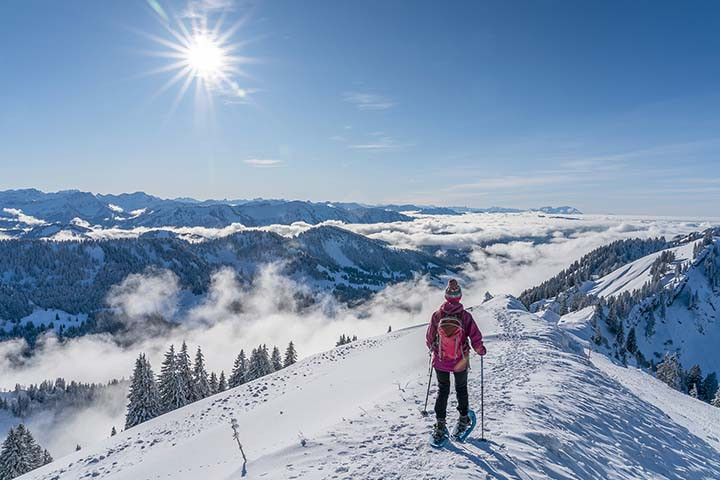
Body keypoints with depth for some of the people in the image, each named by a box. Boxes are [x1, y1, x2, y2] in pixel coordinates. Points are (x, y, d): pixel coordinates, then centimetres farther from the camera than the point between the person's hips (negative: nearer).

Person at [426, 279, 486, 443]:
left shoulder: (437, 315, -13)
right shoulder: (465, 316, -17)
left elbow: (429, 338, -2)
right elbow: (476, 338, -14)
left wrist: (433, 349, 19)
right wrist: (480, 350, 7)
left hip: (440, 361, 1)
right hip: (460, 363, -1)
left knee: (442, 391, 17)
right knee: (461, 389, 23)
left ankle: (440, 425, 17)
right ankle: (463, 418, 38)